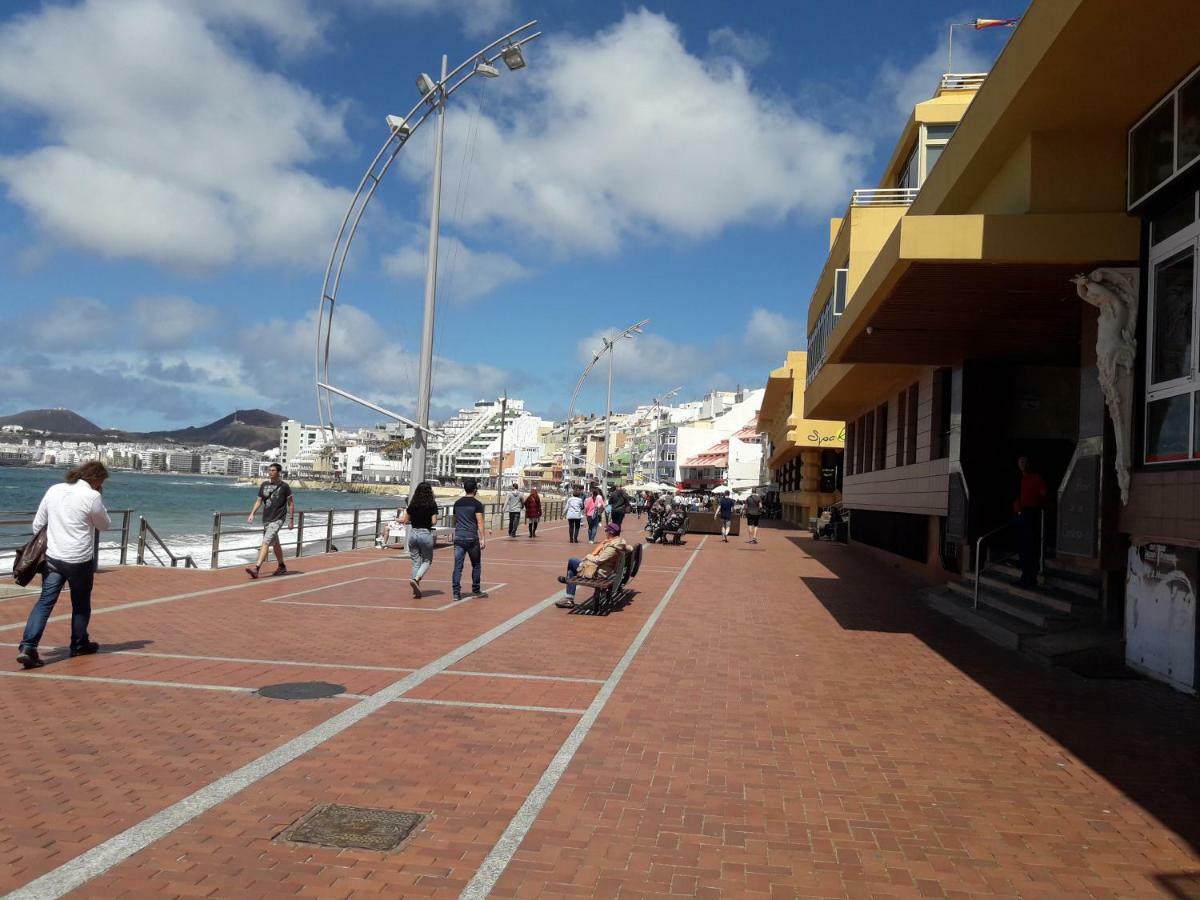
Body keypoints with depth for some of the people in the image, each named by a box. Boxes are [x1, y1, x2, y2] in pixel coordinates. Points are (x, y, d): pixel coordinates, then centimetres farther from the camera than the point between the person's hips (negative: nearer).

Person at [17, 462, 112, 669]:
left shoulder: (54, 490, 5)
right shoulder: (92, 497, -13)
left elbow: (37, 524, 11)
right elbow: (104, 525, 2)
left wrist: (43, 544, 23)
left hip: (52, 557, 4)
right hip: (79, 560, -4)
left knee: (45, 601, 5)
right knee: (81, 604, 15)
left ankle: (28, 647, -9)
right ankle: (79, 644, 29)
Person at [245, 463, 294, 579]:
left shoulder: (284, 486, -6)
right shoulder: (264, 485, 8)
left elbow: (291, 502, -2)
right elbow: (259, 501, 13)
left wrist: (291, 519, -3)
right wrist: (252, 514, 0)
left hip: (277, 519, -6)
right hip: (266, 519, 6)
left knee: (266, 542, -17)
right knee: (275, 544, 17)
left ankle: (256, 568, -24)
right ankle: (282, 567, 31)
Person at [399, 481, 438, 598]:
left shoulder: (412, 504, 4)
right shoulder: (432, 504, -8)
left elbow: (405, 521, 6)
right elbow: (434, 522, -11)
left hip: (413, 534, 4)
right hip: (426, 534, -4)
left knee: (416, 562, 11)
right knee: (427, 561, 12)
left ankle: (416, 590, 9)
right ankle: (416, 579, -14)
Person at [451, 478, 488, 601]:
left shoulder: (457, 503, 11)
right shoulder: (477, 504, -5)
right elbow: (480, 522, -12)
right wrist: (482, 539, -12)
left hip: (458, 537, 4)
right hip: (472, 538, -4)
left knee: (458, 566, 1)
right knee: (476, 565, 12)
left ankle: (456, 592, -6)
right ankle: (476, 591, 19)